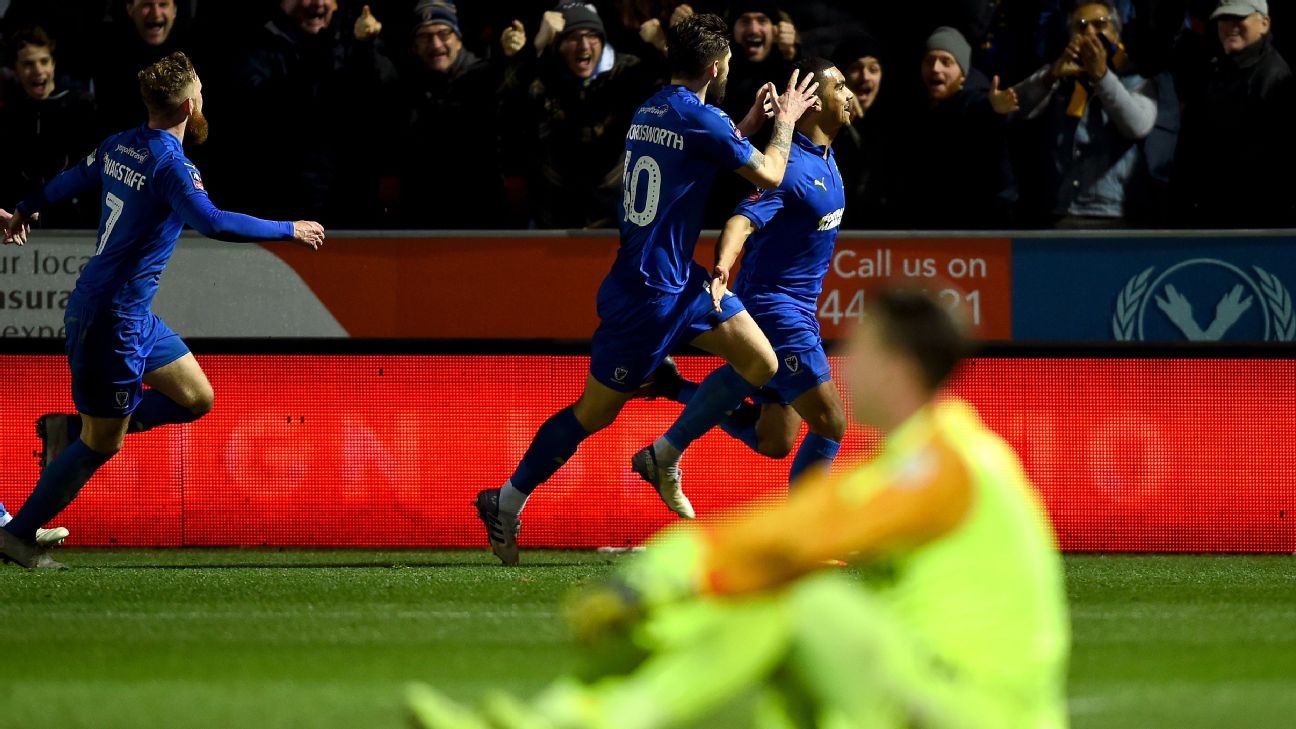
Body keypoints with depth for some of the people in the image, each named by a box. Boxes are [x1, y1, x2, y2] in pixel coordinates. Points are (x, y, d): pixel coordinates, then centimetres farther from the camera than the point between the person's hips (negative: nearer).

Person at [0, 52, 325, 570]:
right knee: (103, 444, 0)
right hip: (112, 316, -9)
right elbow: (212, 222, -33)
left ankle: (73, 431, 15)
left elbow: (70, 181, 24)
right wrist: (289, 231, -22)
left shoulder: (121, 145, 7)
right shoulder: (169, 163, -20)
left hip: (134, 313, 9)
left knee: (195, 398, 12)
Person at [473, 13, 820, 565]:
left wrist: (749, 125, 22)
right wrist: (785, 120, 9)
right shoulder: (699, 119, -19)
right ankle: (506, 503, 15)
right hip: (647, 294, -9)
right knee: (595, 413, 3)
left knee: (759, 361, 3)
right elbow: (769, 175, -8)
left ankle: (663, 458, 11)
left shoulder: (650, 111, 9)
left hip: (679, 280, 9)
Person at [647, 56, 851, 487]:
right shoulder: (791, 165, -21)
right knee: (830, 424, -12)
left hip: (799, 311, 9)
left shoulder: (824, 157, 7)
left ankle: (674, 388, 21)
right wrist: (721, 271, -47)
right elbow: (742, 222, -35)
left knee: (772, 443, 12)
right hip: (774, 307, -9)